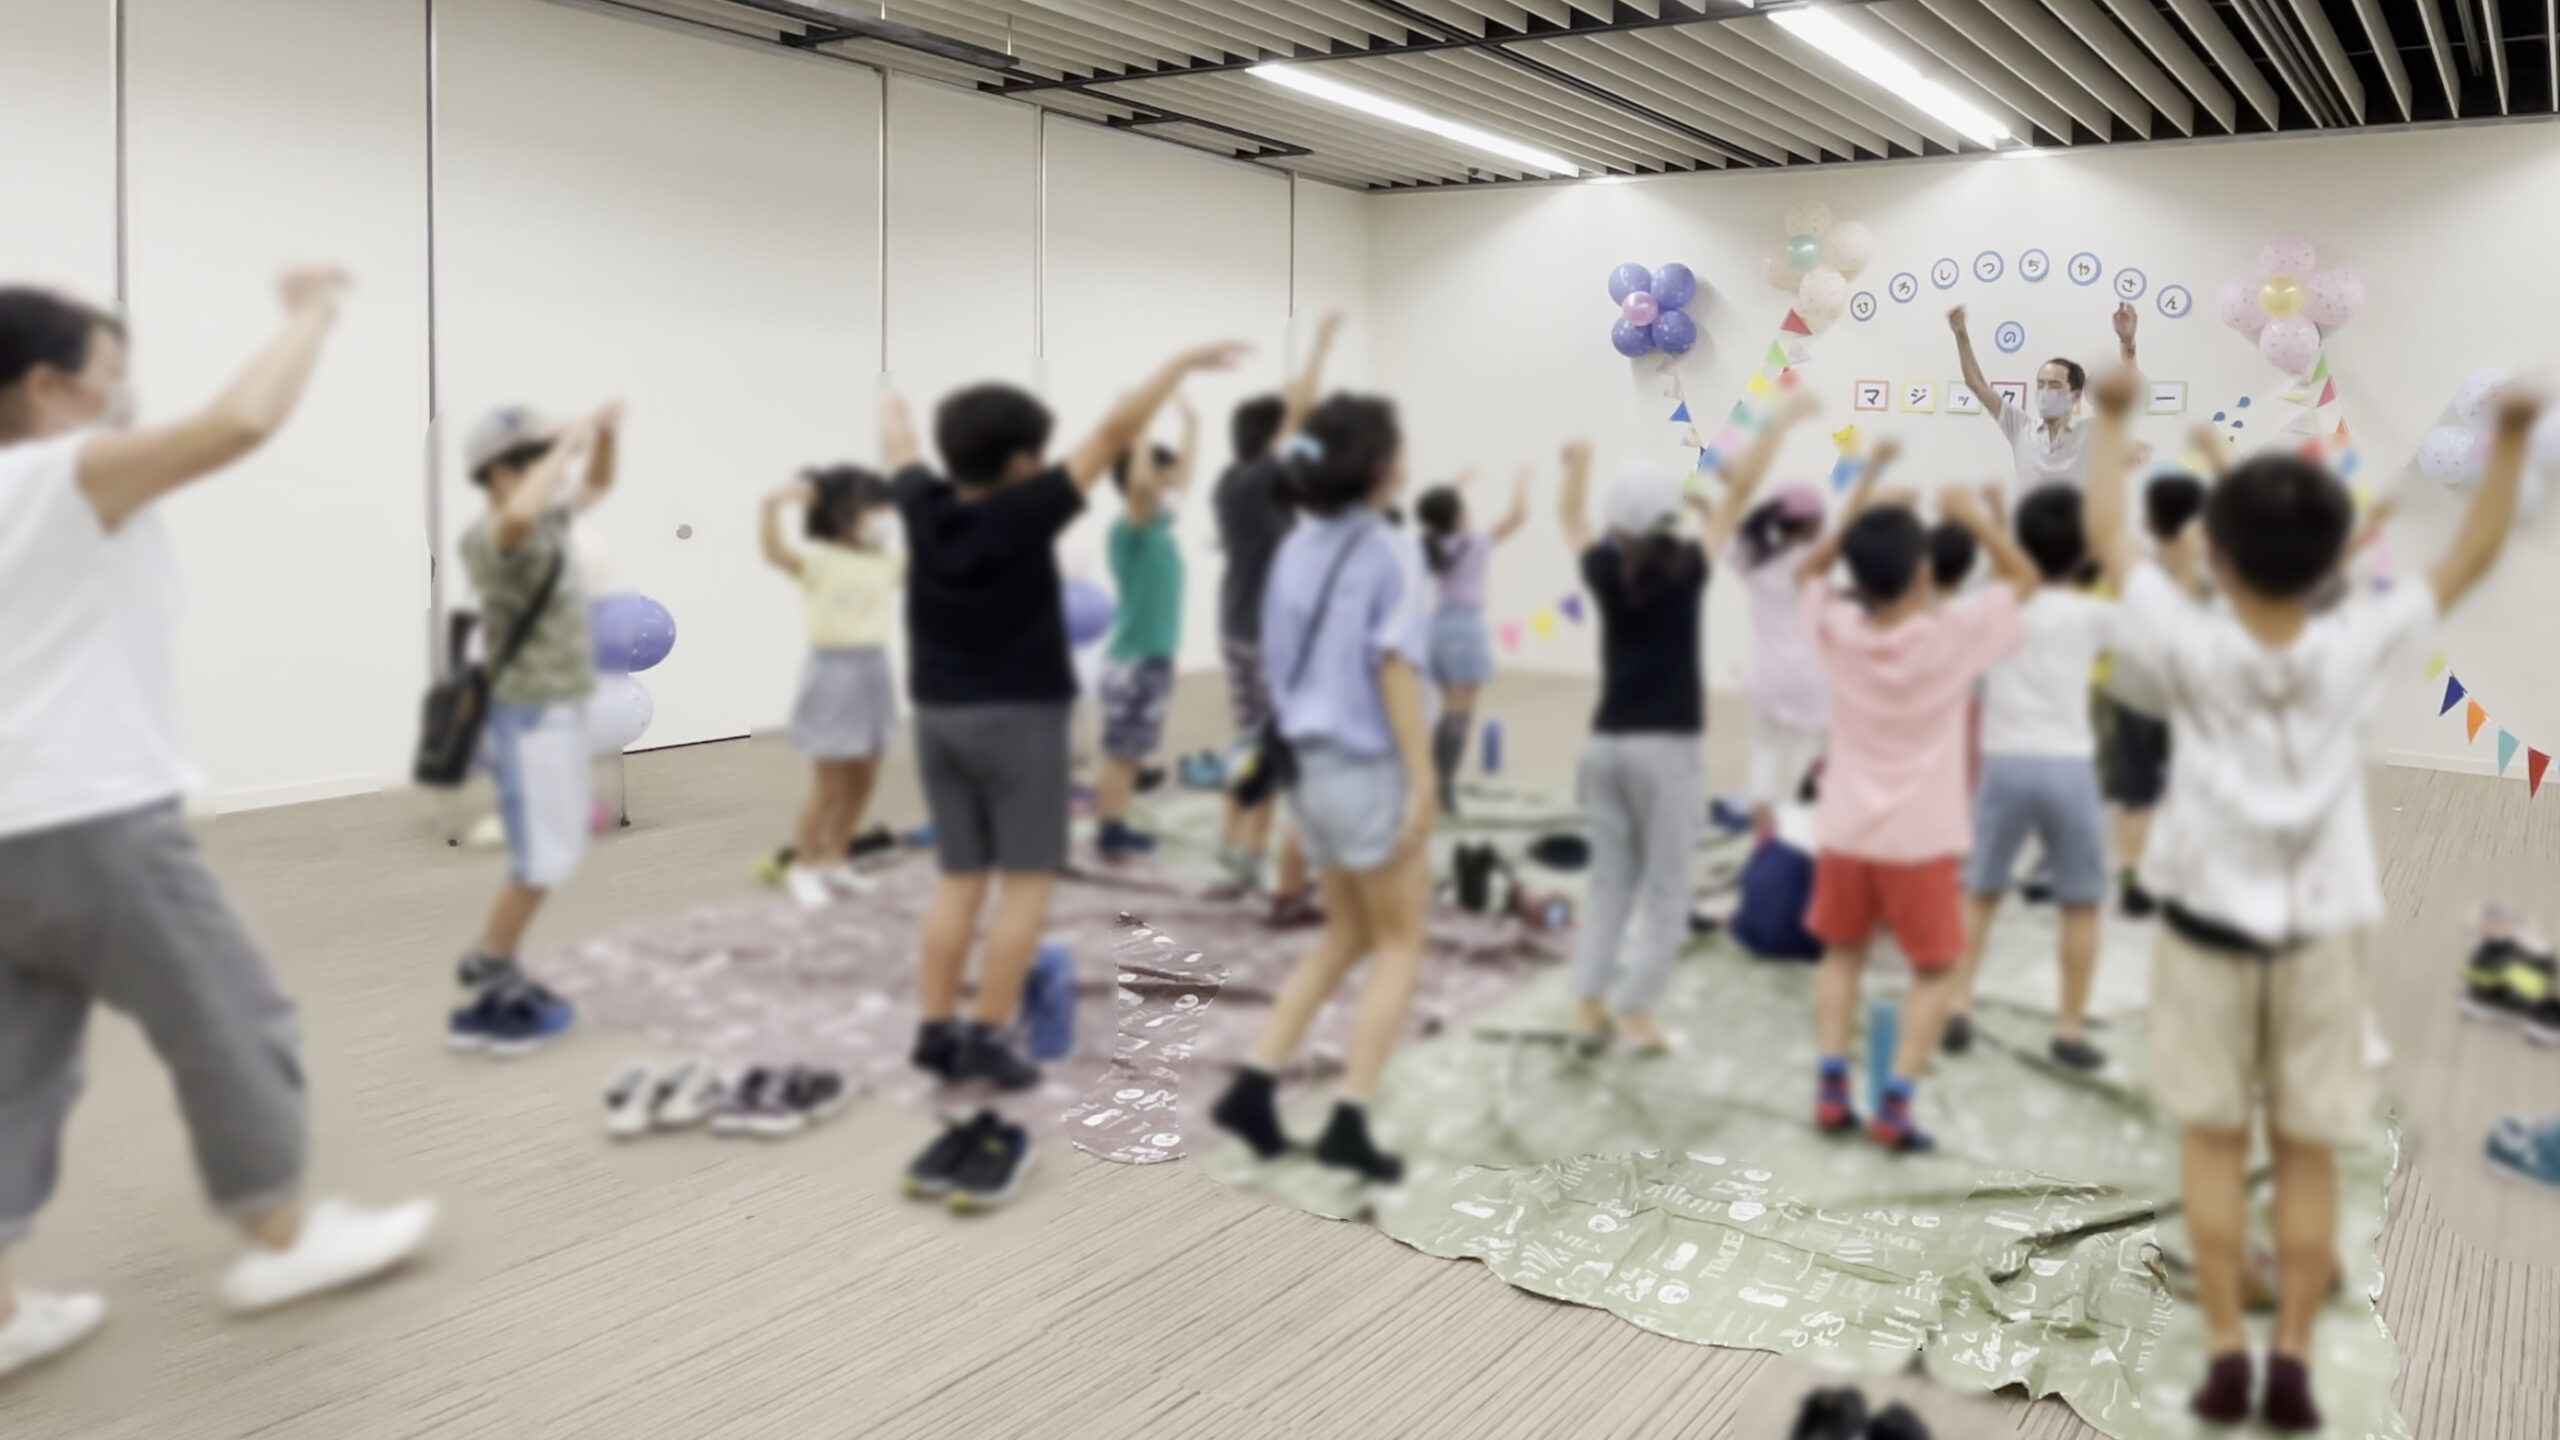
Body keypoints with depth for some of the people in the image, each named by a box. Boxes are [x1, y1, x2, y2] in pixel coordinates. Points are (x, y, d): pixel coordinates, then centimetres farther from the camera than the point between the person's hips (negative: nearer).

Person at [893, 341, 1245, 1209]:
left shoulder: (925, 509, -2)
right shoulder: (1024, 510, -15)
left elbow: (900, 451, 21)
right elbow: (1114, 433, -12)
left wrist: (892, 411, 43)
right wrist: (1182, 364, -3)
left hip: (939, 714, 6)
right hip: (1018, 716, -6)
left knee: (959, 879, 12)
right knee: (1025, 882, 0)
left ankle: (937, 1031, 12)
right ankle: (986, 1039, -3)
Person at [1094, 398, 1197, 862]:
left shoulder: (1158, 524, 8)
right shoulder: (1129, 528, -16)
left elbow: (1183, 474, 21)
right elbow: (1140, 482, -35)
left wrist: (1191, 422, 21)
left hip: (1153, 655, 9)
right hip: (1133, 658, -9)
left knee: (1131, 752, 14)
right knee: (1120, 752, 0)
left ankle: (1116, 829, 22)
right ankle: (1108, 833, 8)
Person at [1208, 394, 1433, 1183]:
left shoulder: (1295, 550, 9)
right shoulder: (1379, 551, -12)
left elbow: (1277, 663, 12)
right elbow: (1395, 672, -17)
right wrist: (1423, 781, -16)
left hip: (1310, 765, 7)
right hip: (1371, 770, -7)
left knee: (1346, 935, 19)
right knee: (1398, 945, 6)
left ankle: (1252, 1086, 11)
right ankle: (1349, 1123, 1)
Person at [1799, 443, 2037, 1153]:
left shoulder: (1839, 628, -8)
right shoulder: (1954, 632, -14)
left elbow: (1812, 569, 13)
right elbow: (2023, 577, 2)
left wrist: (1863, 496, 7)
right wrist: (1974, 519, -1)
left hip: (1846, 829, 3)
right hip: (1920, 837, -3)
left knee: (1841, 954, 20)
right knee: (1934, 970, 11)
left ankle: (1832, 1088, 12)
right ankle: (1896, 1103, 1)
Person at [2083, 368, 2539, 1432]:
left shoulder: (2192, 648, -13)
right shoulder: (2357, 649, -10)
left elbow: (2105, 534, -3)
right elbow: (2472, 556, 2)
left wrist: (2112, 416, 6)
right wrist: (2511, 437, 5)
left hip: (2208, 918, -1)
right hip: (2322, 927, 1)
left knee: (2214, 1141, 7)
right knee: (2308, 1153, 8)